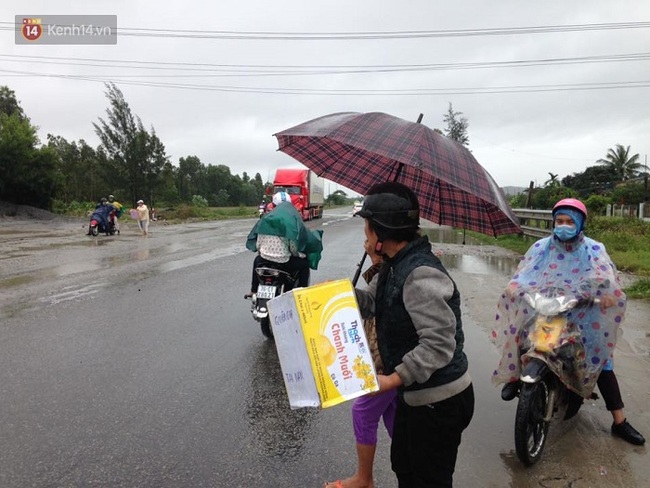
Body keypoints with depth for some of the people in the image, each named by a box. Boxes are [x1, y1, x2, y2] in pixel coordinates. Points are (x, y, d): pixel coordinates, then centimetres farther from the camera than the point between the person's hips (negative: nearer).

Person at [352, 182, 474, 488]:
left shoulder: (421, 275, -28)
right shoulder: (394, 266, 4)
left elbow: (439, 345, -30)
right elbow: (372, 301, 11)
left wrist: (393, 380, -32)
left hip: (440, 401, -10)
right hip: (414, 394, 10)